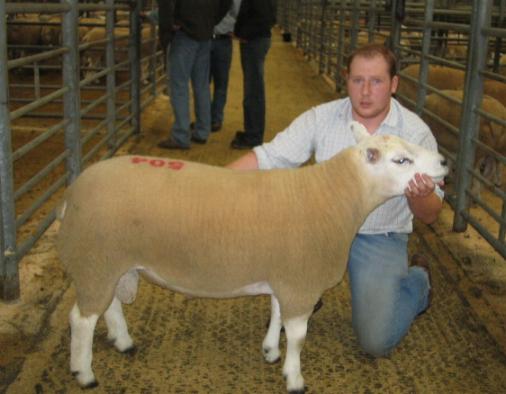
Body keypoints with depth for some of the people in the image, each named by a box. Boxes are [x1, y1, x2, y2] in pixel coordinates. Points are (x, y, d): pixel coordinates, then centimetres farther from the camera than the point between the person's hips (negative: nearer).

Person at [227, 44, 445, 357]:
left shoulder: (416, 132, -13)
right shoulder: (323, 118, -8)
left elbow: (429, 216, -10)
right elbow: (268, 157, -11)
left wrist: (422, 197, -35)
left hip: (380, 239, -2)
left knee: (377, 341, -14)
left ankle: (417, 280, 18)